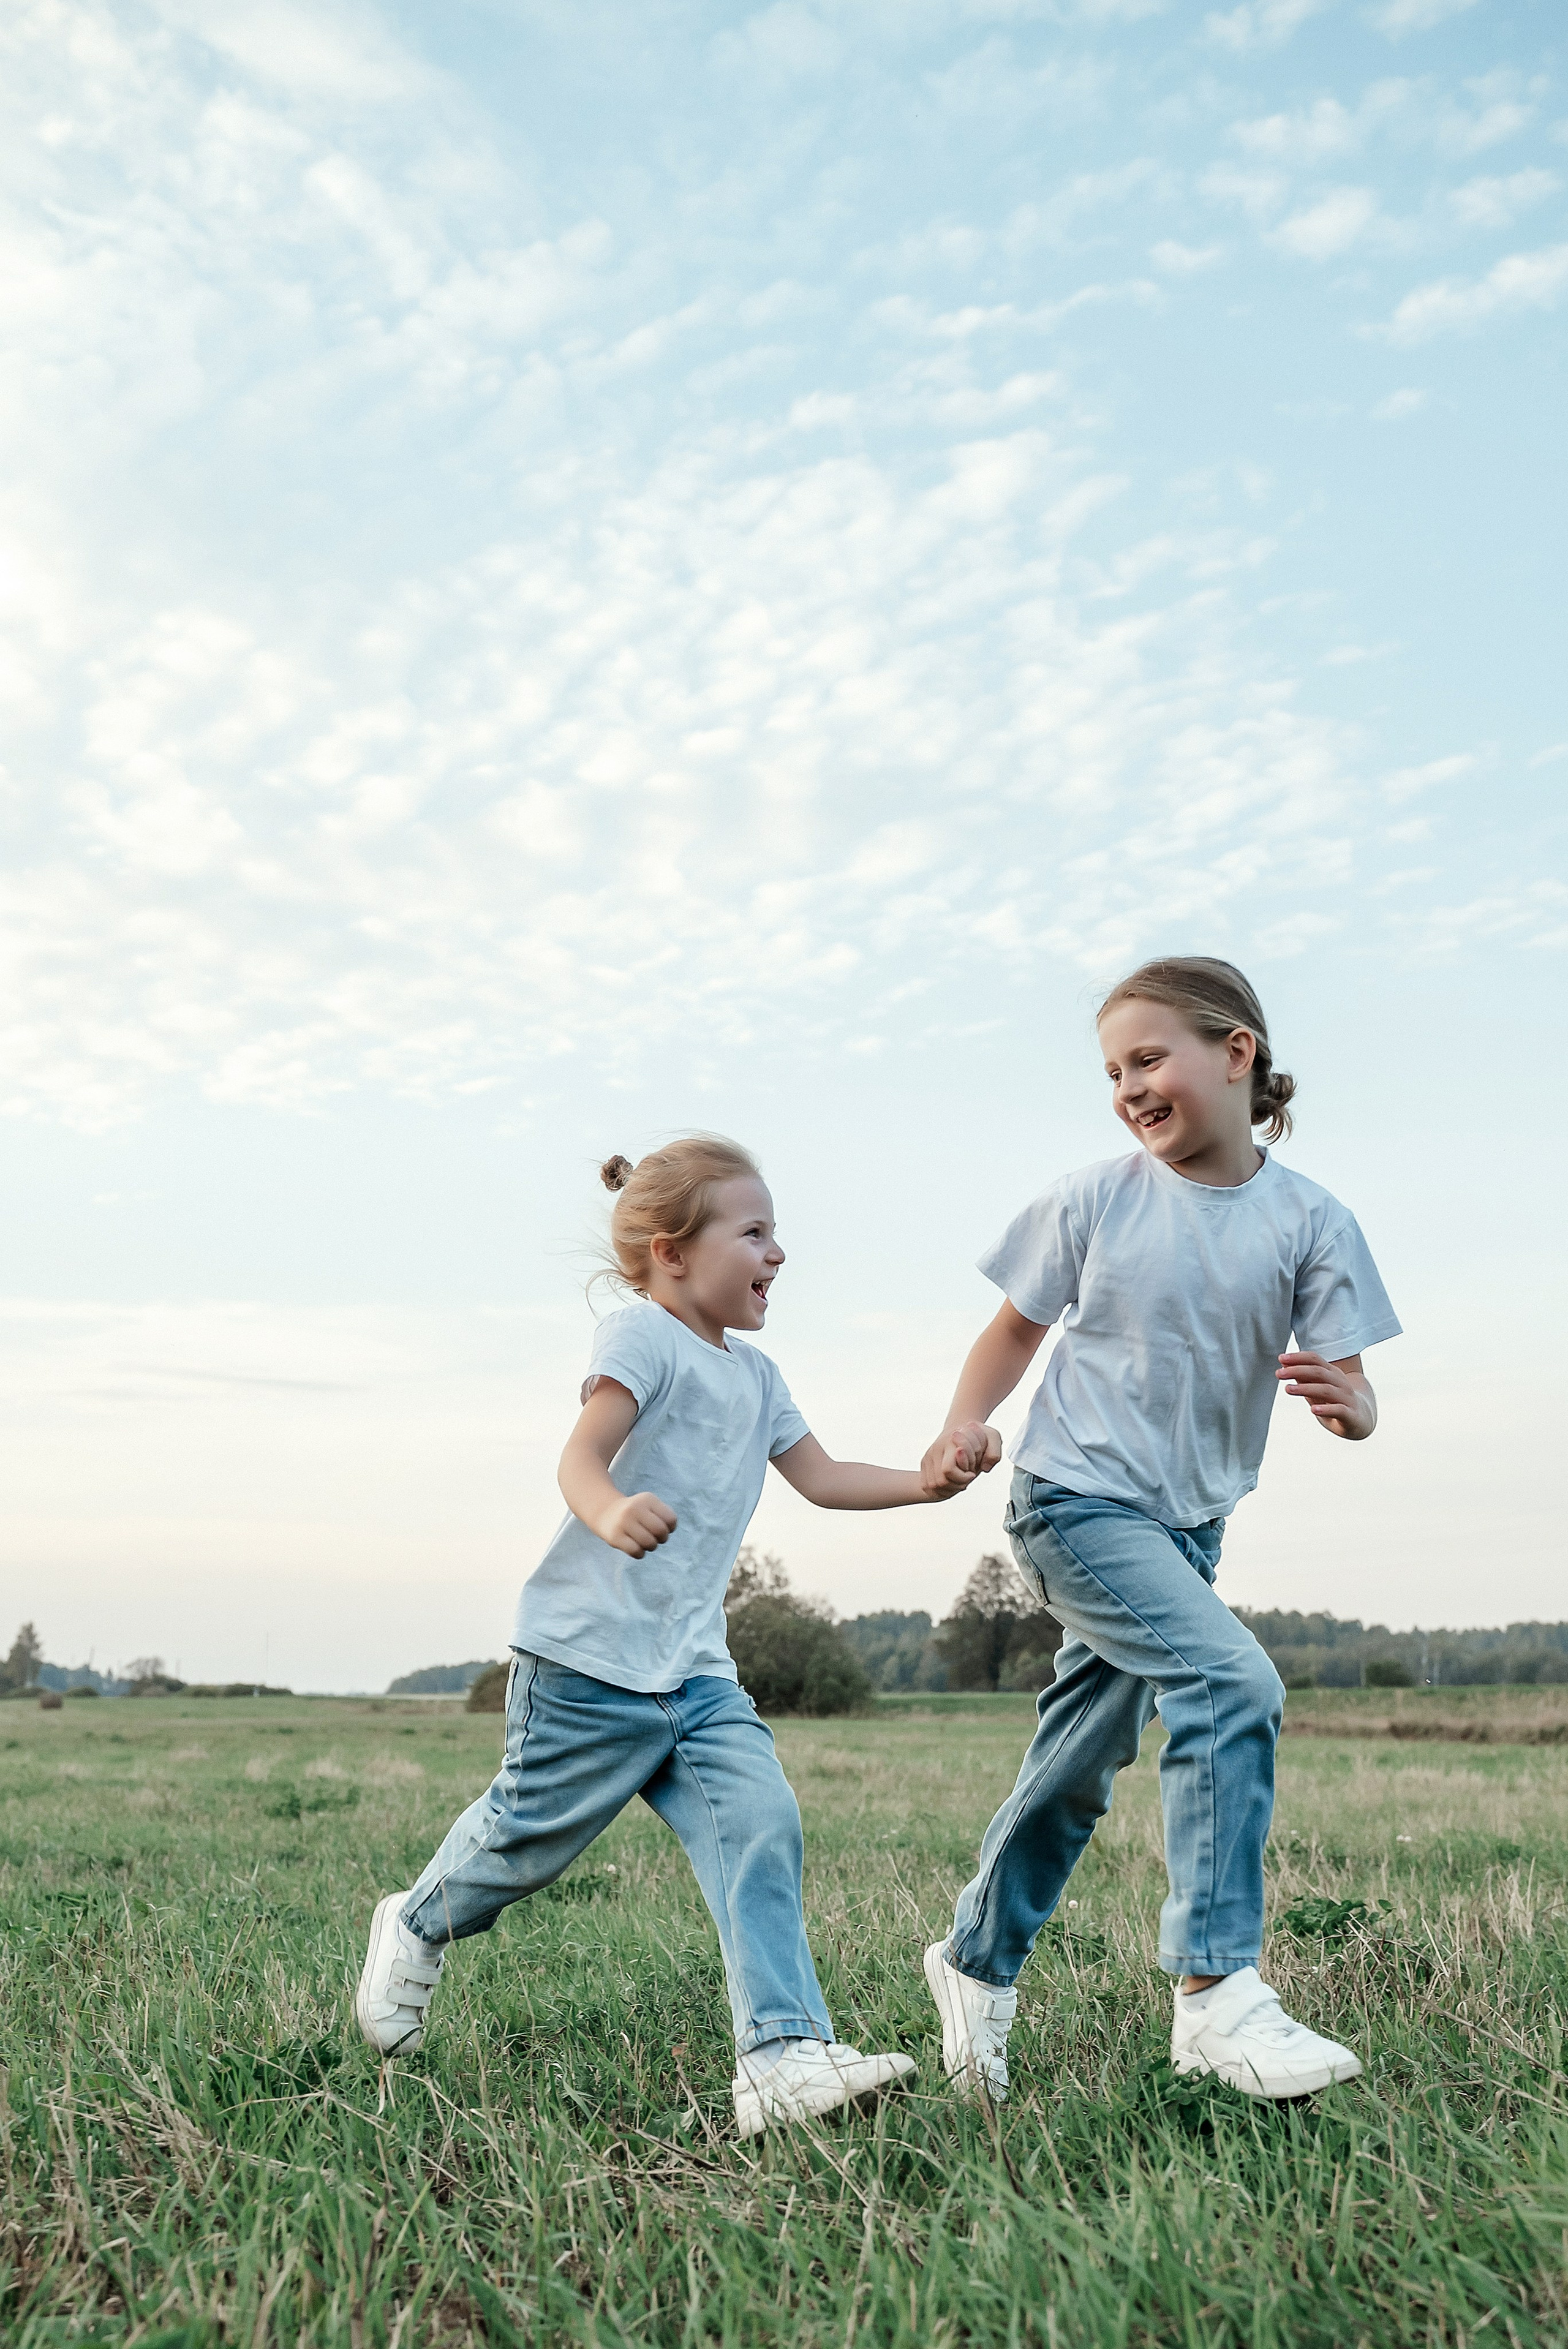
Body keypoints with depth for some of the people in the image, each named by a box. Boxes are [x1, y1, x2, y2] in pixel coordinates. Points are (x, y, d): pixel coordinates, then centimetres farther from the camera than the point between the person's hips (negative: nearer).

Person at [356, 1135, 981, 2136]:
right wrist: (611, 1512, -45)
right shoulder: (643, 1337, -11)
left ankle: (783, 2055, -10)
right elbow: (580, 1457, -23)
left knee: (761, 1826, -9)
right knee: (531, 1833, 8)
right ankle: (418, 1926, 39)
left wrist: (924, 1481, 4)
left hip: (697, 1674, 7)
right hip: (589, 1659, -7)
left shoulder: (755, 1376, 17)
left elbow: (821, 1477, 18)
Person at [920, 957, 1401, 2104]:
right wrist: (969, 1422, -11)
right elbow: (1019, 1327, 5)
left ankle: (977, 1959, 34)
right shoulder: (1094, 1198, -7)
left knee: (1079, 1767, 13)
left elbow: (1353, 1394, -6)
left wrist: (1347, 1401, -29)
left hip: (1189, 1524, 4)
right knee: (1232, 1682, -24)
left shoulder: (1311, 1219, -6)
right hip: (1078, 1500, -3)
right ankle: (1216, 1988, -16)